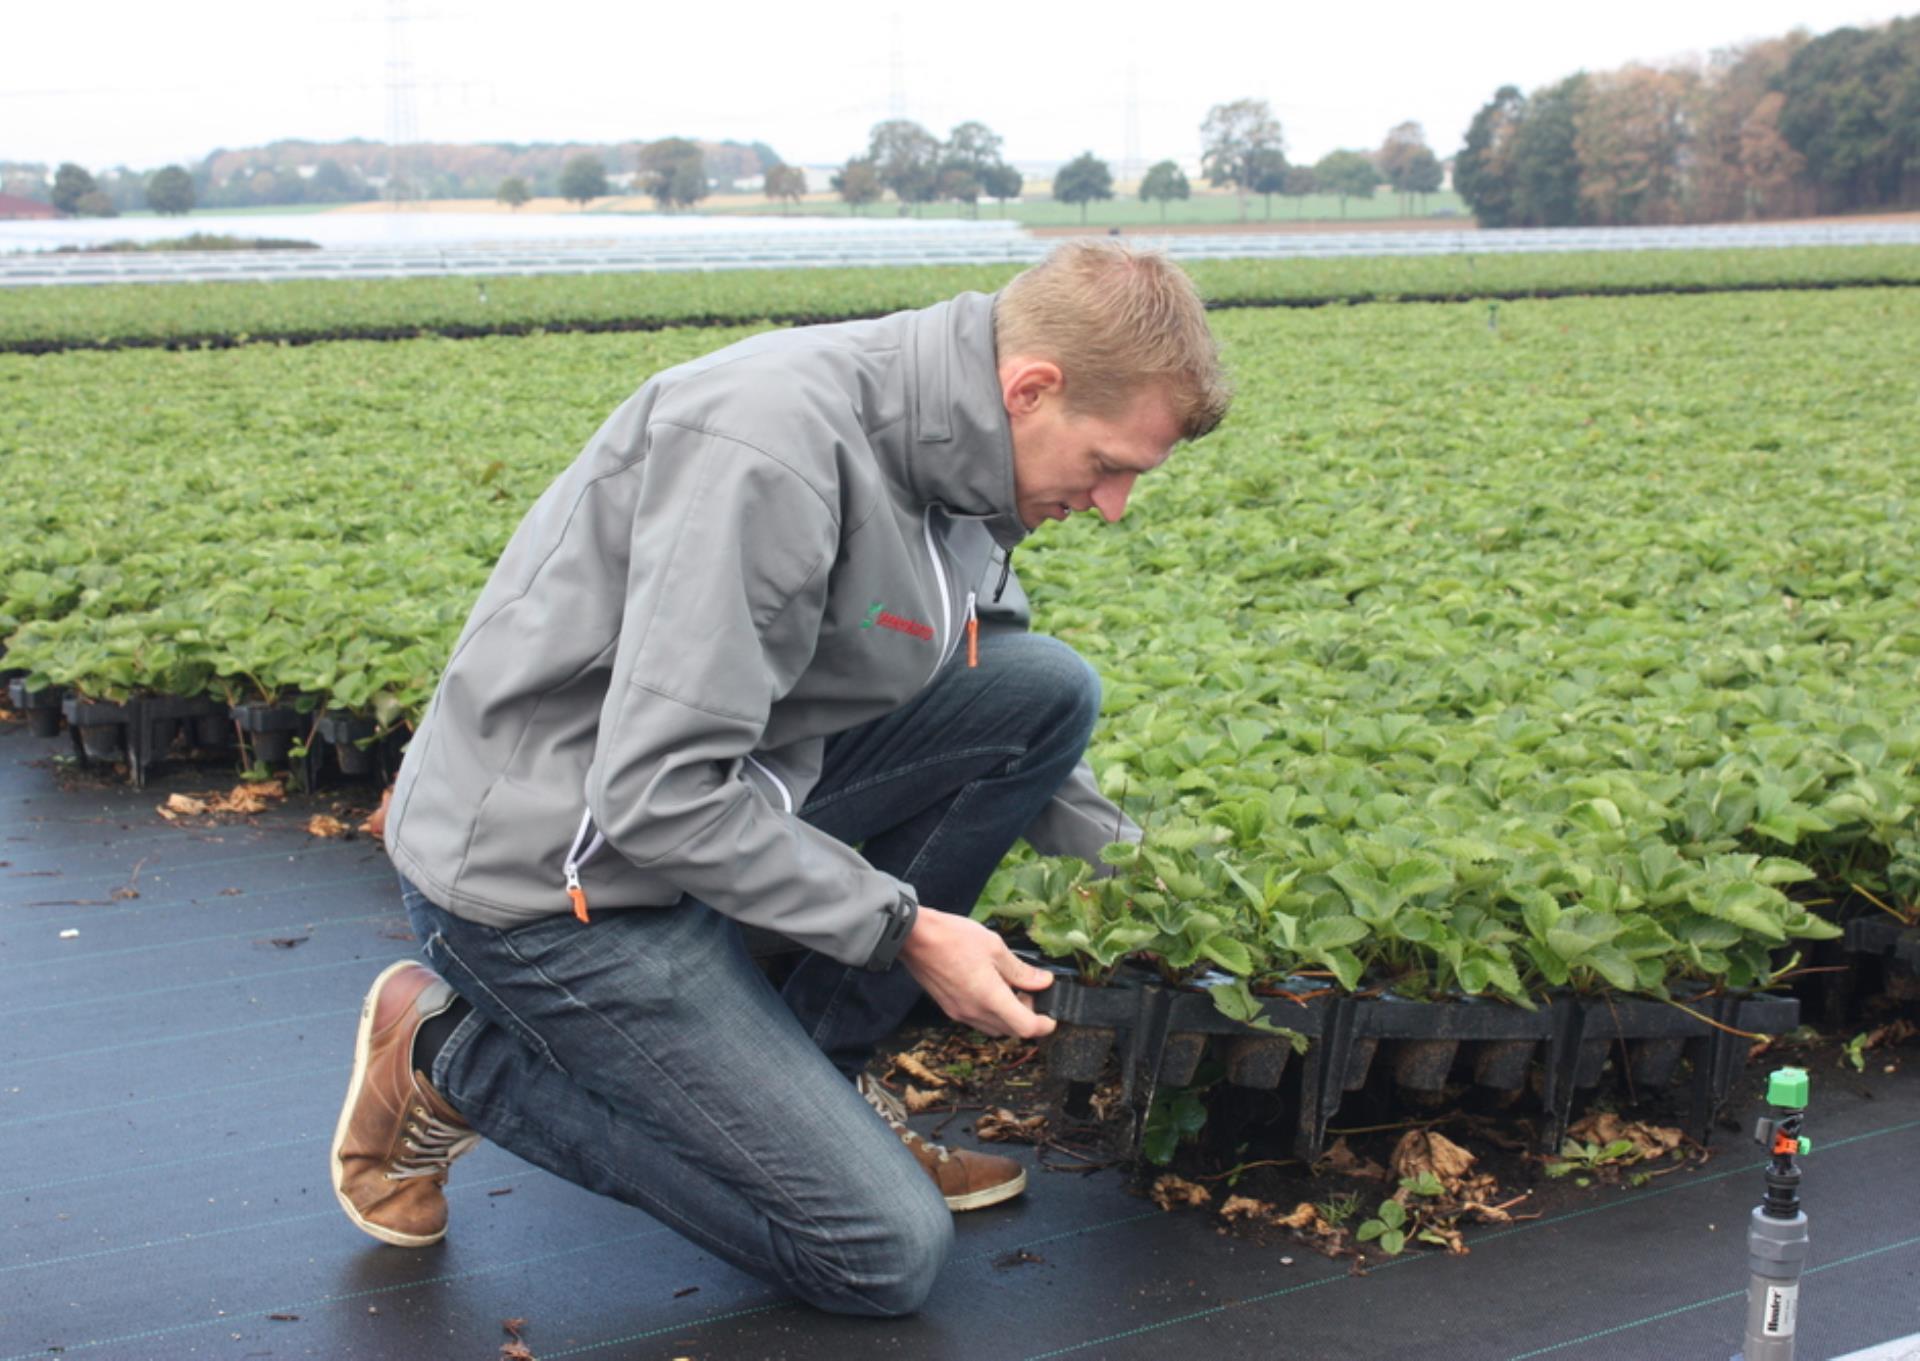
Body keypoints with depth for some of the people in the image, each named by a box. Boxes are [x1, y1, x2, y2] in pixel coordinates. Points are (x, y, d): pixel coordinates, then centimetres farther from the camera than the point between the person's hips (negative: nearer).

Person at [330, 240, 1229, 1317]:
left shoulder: (946, 455, 0)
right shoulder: (773, 443, -29)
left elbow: (1007, 716, 17)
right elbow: (657, 794, -30)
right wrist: (902, 927, -21)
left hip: (702, 798, 9)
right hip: (546, 873, -9)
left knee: (1052, 688, -2)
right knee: (889, 1255, -6)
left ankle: (815, 1067, 7)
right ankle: (456, 1056, 4)